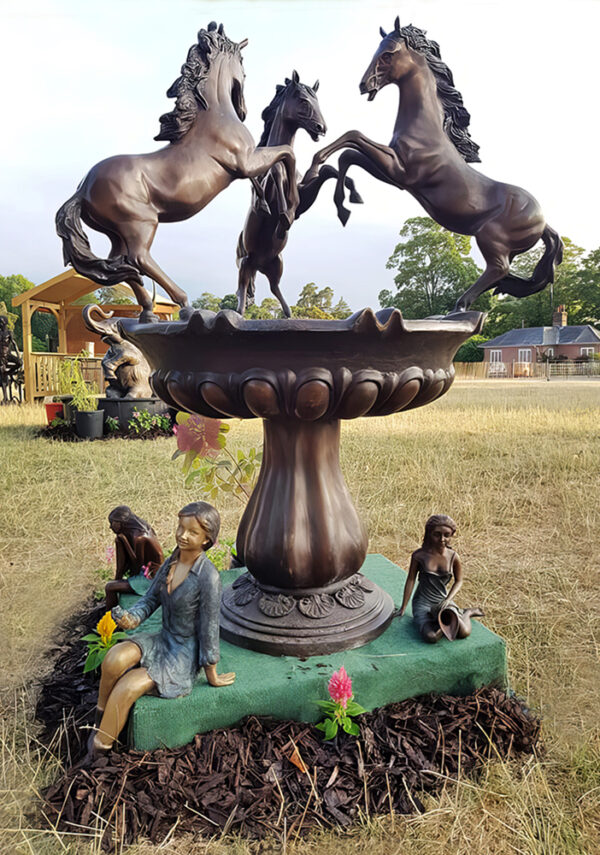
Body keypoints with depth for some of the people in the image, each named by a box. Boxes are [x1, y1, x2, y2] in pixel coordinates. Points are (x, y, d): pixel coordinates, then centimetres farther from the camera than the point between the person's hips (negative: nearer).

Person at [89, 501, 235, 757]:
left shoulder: (208, 577, -23)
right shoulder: (171, 562, -1)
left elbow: (209, 629, -16)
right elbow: (150, 598, 6)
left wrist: (212, 677, -5)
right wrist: (132, 618, -16)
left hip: (184, 655, -6)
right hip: (162, 640, 6)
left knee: (125, 689, -22)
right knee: (115, 657, -23)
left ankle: (99, 749, 0)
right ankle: (100, 717, -1)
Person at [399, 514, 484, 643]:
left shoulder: (453, 557, -7)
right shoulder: (419, 555, -13)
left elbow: (458, 581, 6)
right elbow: (411, 580, -4)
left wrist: (447, 600, -11)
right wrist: (403, 608, 1)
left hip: (443, 601, 2)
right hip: (422, 602, -1)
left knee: (464, 632, -19)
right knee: (431, 637, -27)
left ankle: (467, 613, 16)